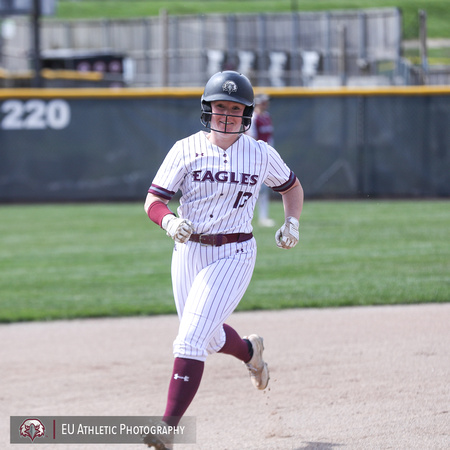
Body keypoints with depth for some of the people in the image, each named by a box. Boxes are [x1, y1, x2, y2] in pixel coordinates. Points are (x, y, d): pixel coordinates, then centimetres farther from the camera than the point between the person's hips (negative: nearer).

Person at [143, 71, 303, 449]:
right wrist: (170, 222, -27)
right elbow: (153, 201, -5)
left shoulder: (261, 154, 0)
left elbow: (292, 186, 19)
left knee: (191, 339, -16)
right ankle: (250, 351, 52)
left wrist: (292, 223, 1)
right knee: (209, 338, 17)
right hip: (189, 251, 3)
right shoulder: (186, 150, -3)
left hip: (234, 255, -3)